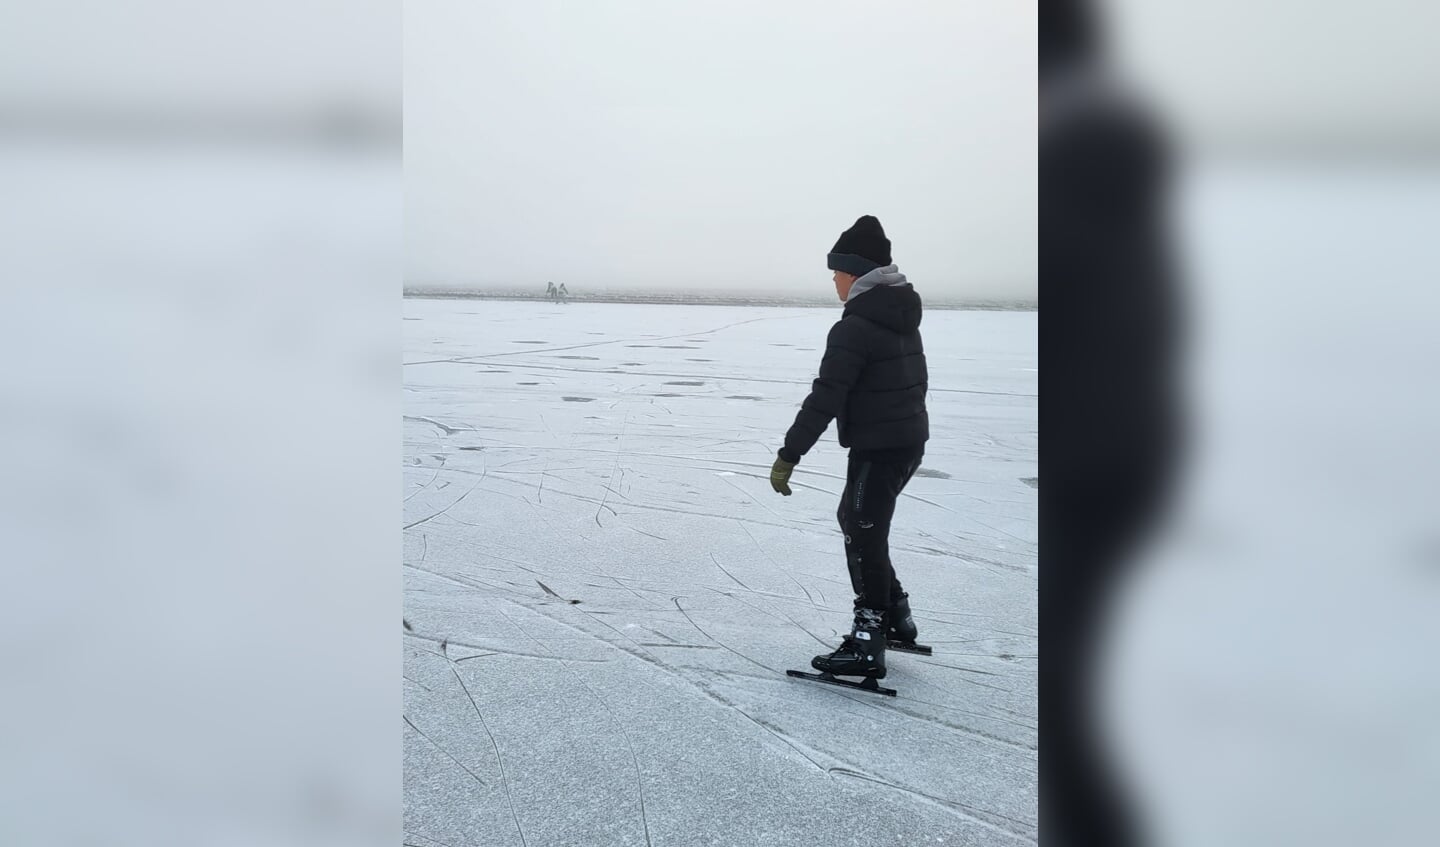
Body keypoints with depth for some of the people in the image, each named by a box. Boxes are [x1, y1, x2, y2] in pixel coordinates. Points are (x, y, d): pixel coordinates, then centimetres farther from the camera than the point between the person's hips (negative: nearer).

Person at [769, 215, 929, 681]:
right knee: (856, 519, 22)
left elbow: (825, 399, -22)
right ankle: (896, 616, 31)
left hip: (877, 449, -9)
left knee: (864, 537, -2)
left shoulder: (854, 328, -19)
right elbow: (917, 379, 19)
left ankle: (868, 646, 3)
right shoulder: (904, 318, 10)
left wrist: (789, 455, -19)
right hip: (912, 440, 9)